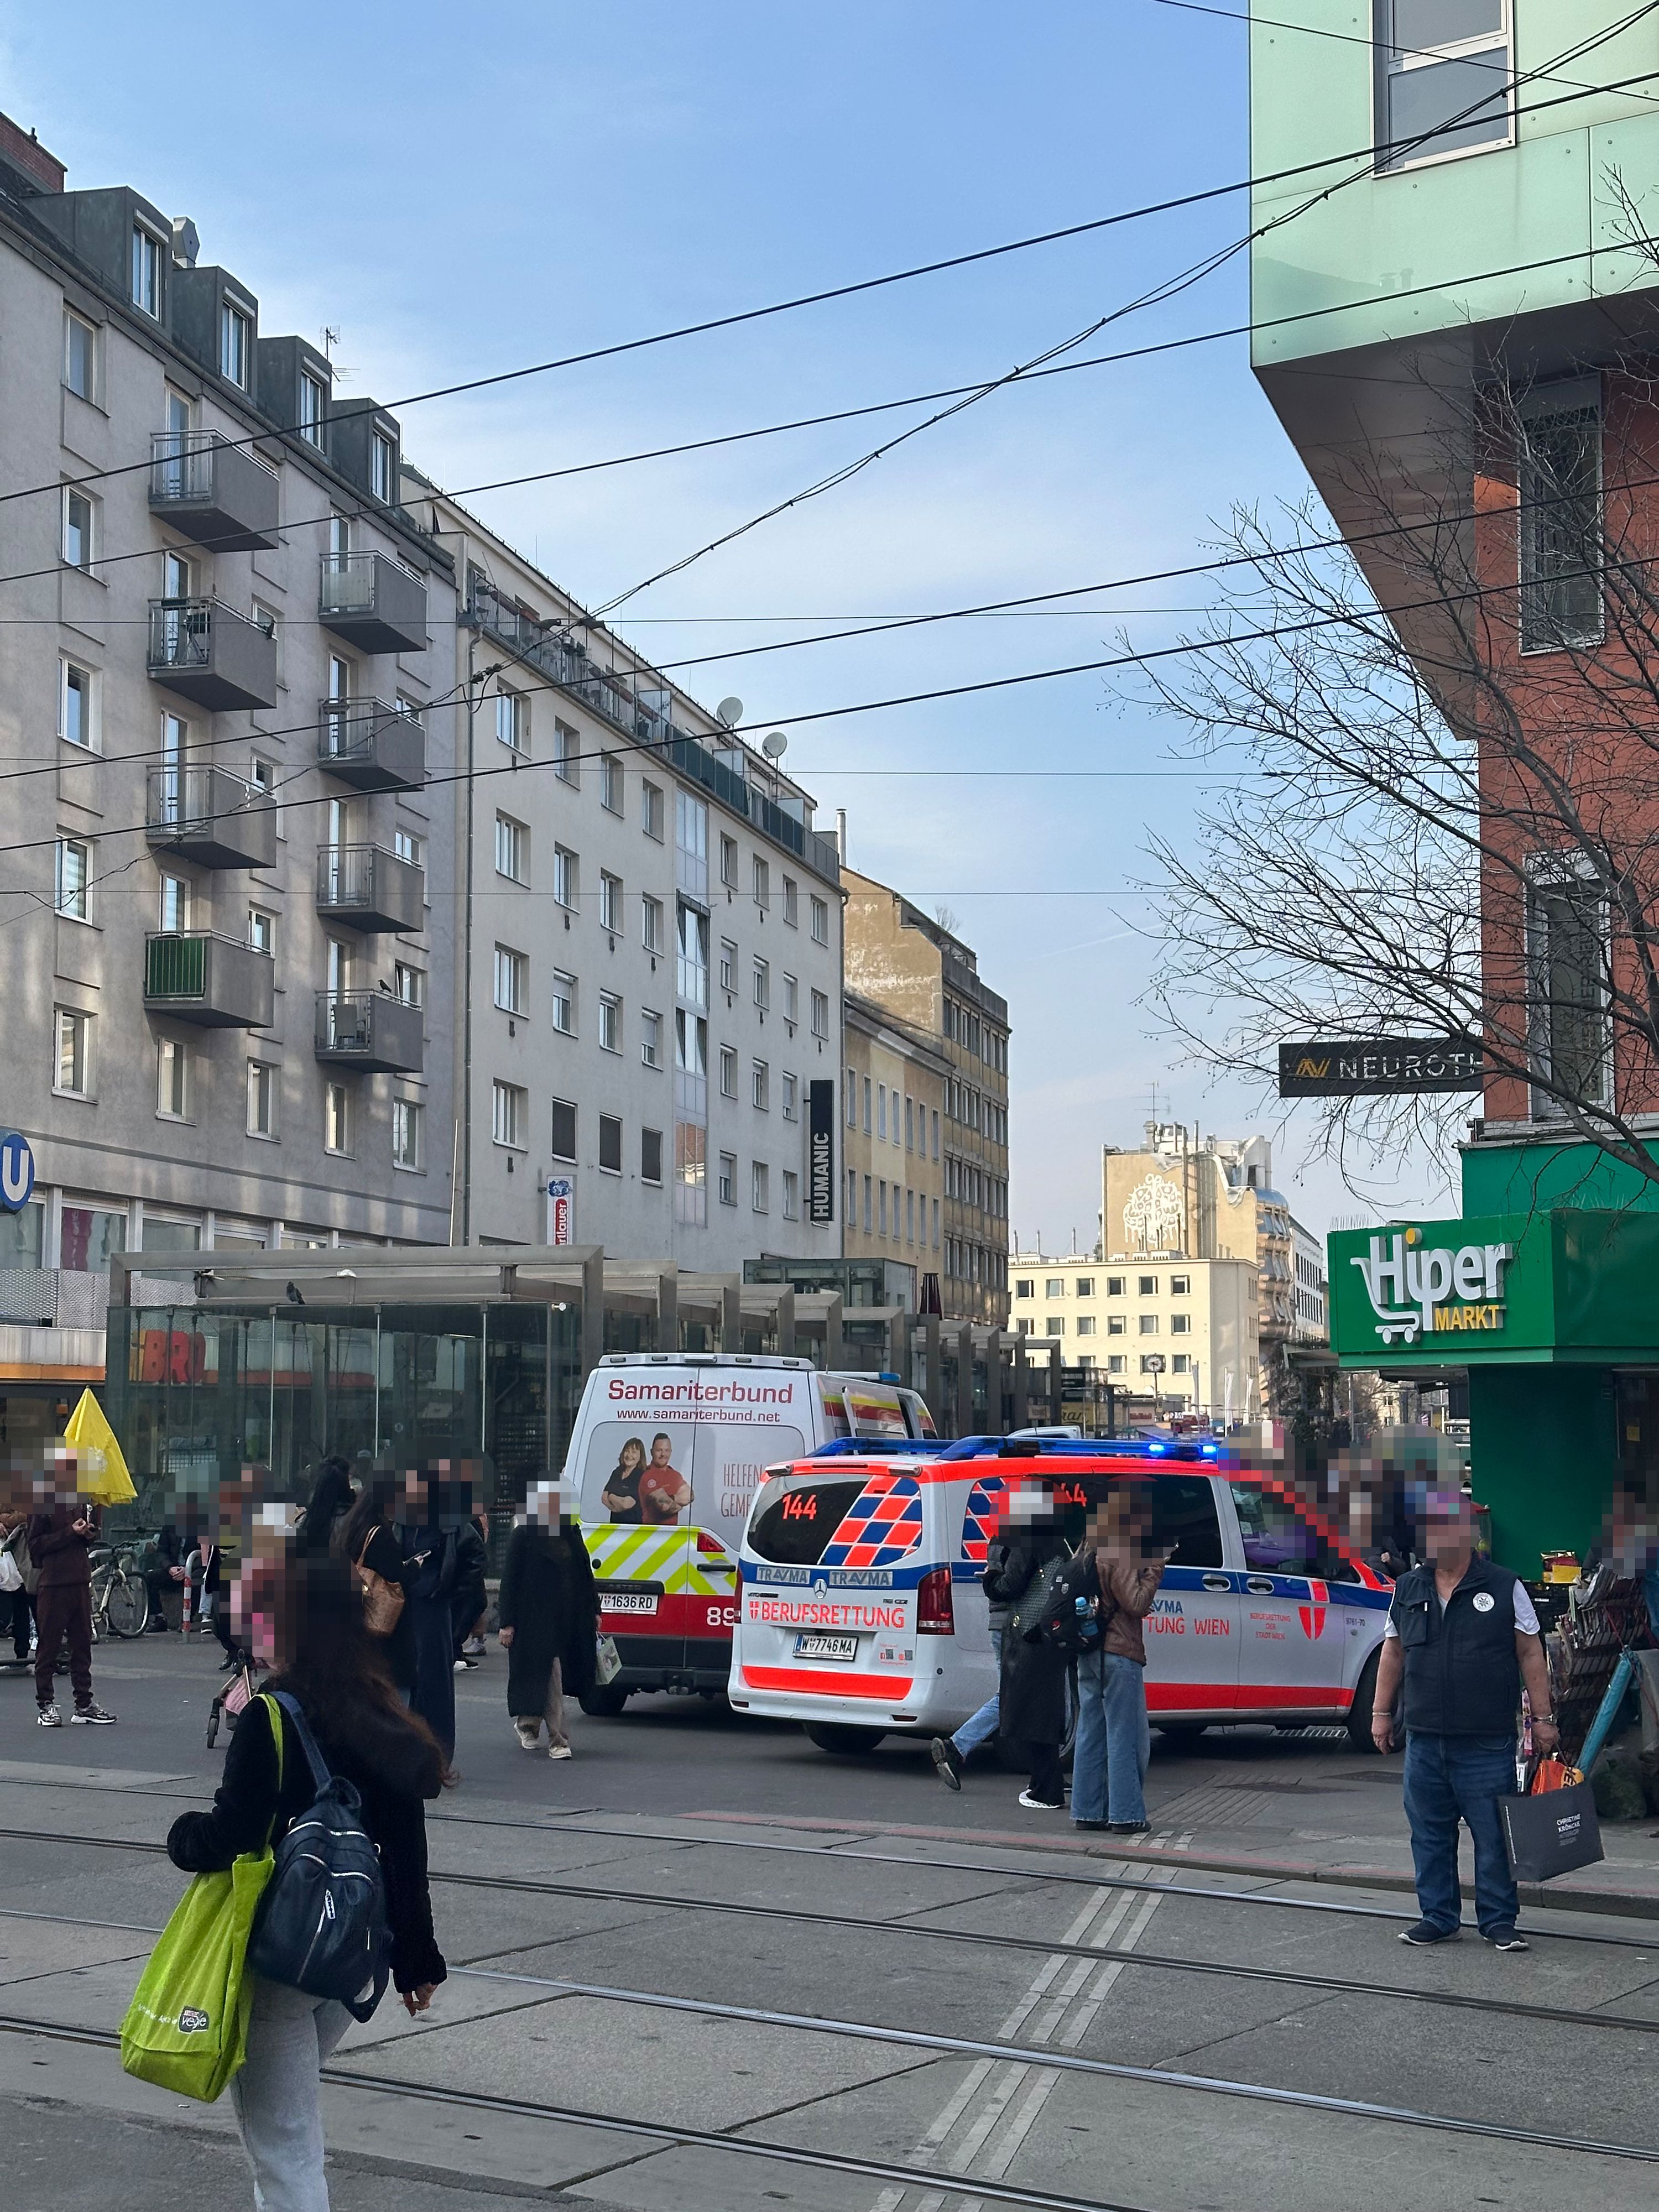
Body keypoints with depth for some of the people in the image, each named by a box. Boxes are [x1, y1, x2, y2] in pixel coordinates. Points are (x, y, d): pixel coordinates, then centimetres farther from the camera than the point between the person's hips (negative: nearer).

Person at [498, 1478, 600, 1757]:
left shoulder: (572, 1533, 12)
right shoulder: (523, 1536, -5)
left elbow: (586, 1574, 18)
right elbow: (510, 1580, -6)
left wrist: (594, 1610, 14)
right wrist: (507, 1622, -10)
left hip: (569, 1619, 5)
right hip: (536, 1620, -5)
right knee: (550, 1676, -8)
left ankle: (526, 1724, 33)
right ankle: (558, 1741, -5)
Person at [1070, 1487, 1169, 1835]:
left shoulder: (1089, 1552, 13)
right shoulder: (1117, 1558, -14)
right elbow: (1137, 1604, -16)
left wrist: (1145, 1571, 14)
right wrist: (1155, 1571, -8)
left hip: (1089, 1656, 9)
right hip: (1120, 1654, -9)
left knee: (1091, 1735, 10)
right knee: (1126, 1738, -2)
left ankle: (1087, 1811, 13)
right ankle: (1126, 1815, 0)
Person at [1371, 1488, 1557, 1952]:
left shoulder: (1504, 1587, -1)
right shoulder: (1408, 1589, 10)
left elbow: (1530, 1654, 1)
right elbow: (1393, 1654, 16)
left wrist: (1543, 1717, -1)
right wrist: (1381, 1712, 13)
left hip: (1488, 1744, -4)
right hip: (1425, 1740, 4)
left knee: (1494, 1835, 1)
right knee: (1429, 1833, 9)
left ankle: (1499, 1922, 12)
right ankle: (1438, 1918, 19)